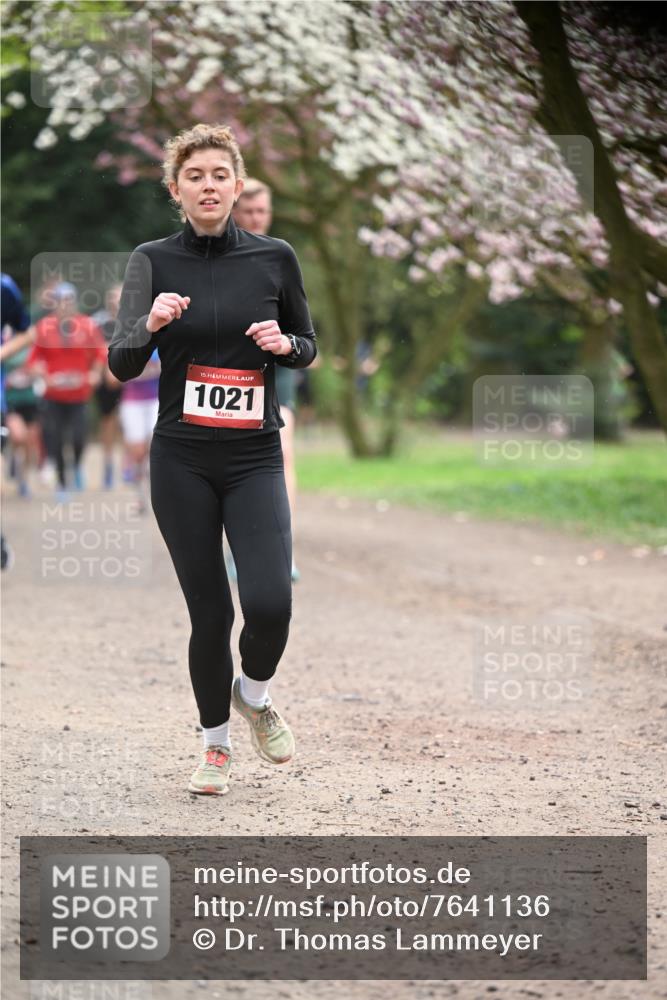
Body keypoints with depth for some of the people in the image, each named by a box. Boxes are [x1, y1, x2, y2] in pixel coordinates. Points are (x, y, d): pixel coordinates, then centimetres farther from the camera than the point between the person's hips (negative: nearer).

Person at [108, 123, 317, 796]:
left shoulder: (274, 258, 2)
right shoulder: (153, 261, 0)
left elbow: (308, 348, 14)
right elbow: (122, 365, -7)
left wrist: (284, 343, -9)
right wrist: (150, 324, -28)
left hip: (255, 459, 0)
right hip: (181, 461, 0)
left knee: (269, 603, -16)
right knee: (210, 613, 2)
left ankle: (253, 694, 17)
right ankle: (215, 744, 24)